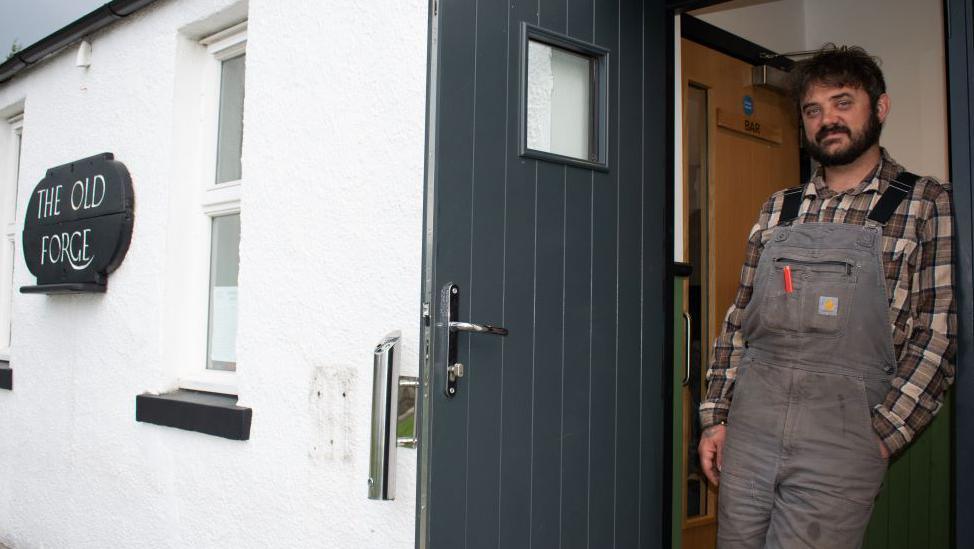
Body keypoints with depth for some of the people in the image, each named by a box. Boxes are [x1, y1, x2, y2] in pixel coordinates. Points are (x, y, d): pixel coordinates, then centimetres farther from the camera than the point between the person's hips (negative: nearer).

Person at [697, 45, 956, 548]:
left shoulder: (927, 205, 1)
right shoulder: (777, 210, 13)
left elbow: (939, 333, -5)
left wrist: (883, 435, -11)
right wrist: (715, 415, 7)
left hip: (843, 431, -3)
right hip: (748, 423, 4)